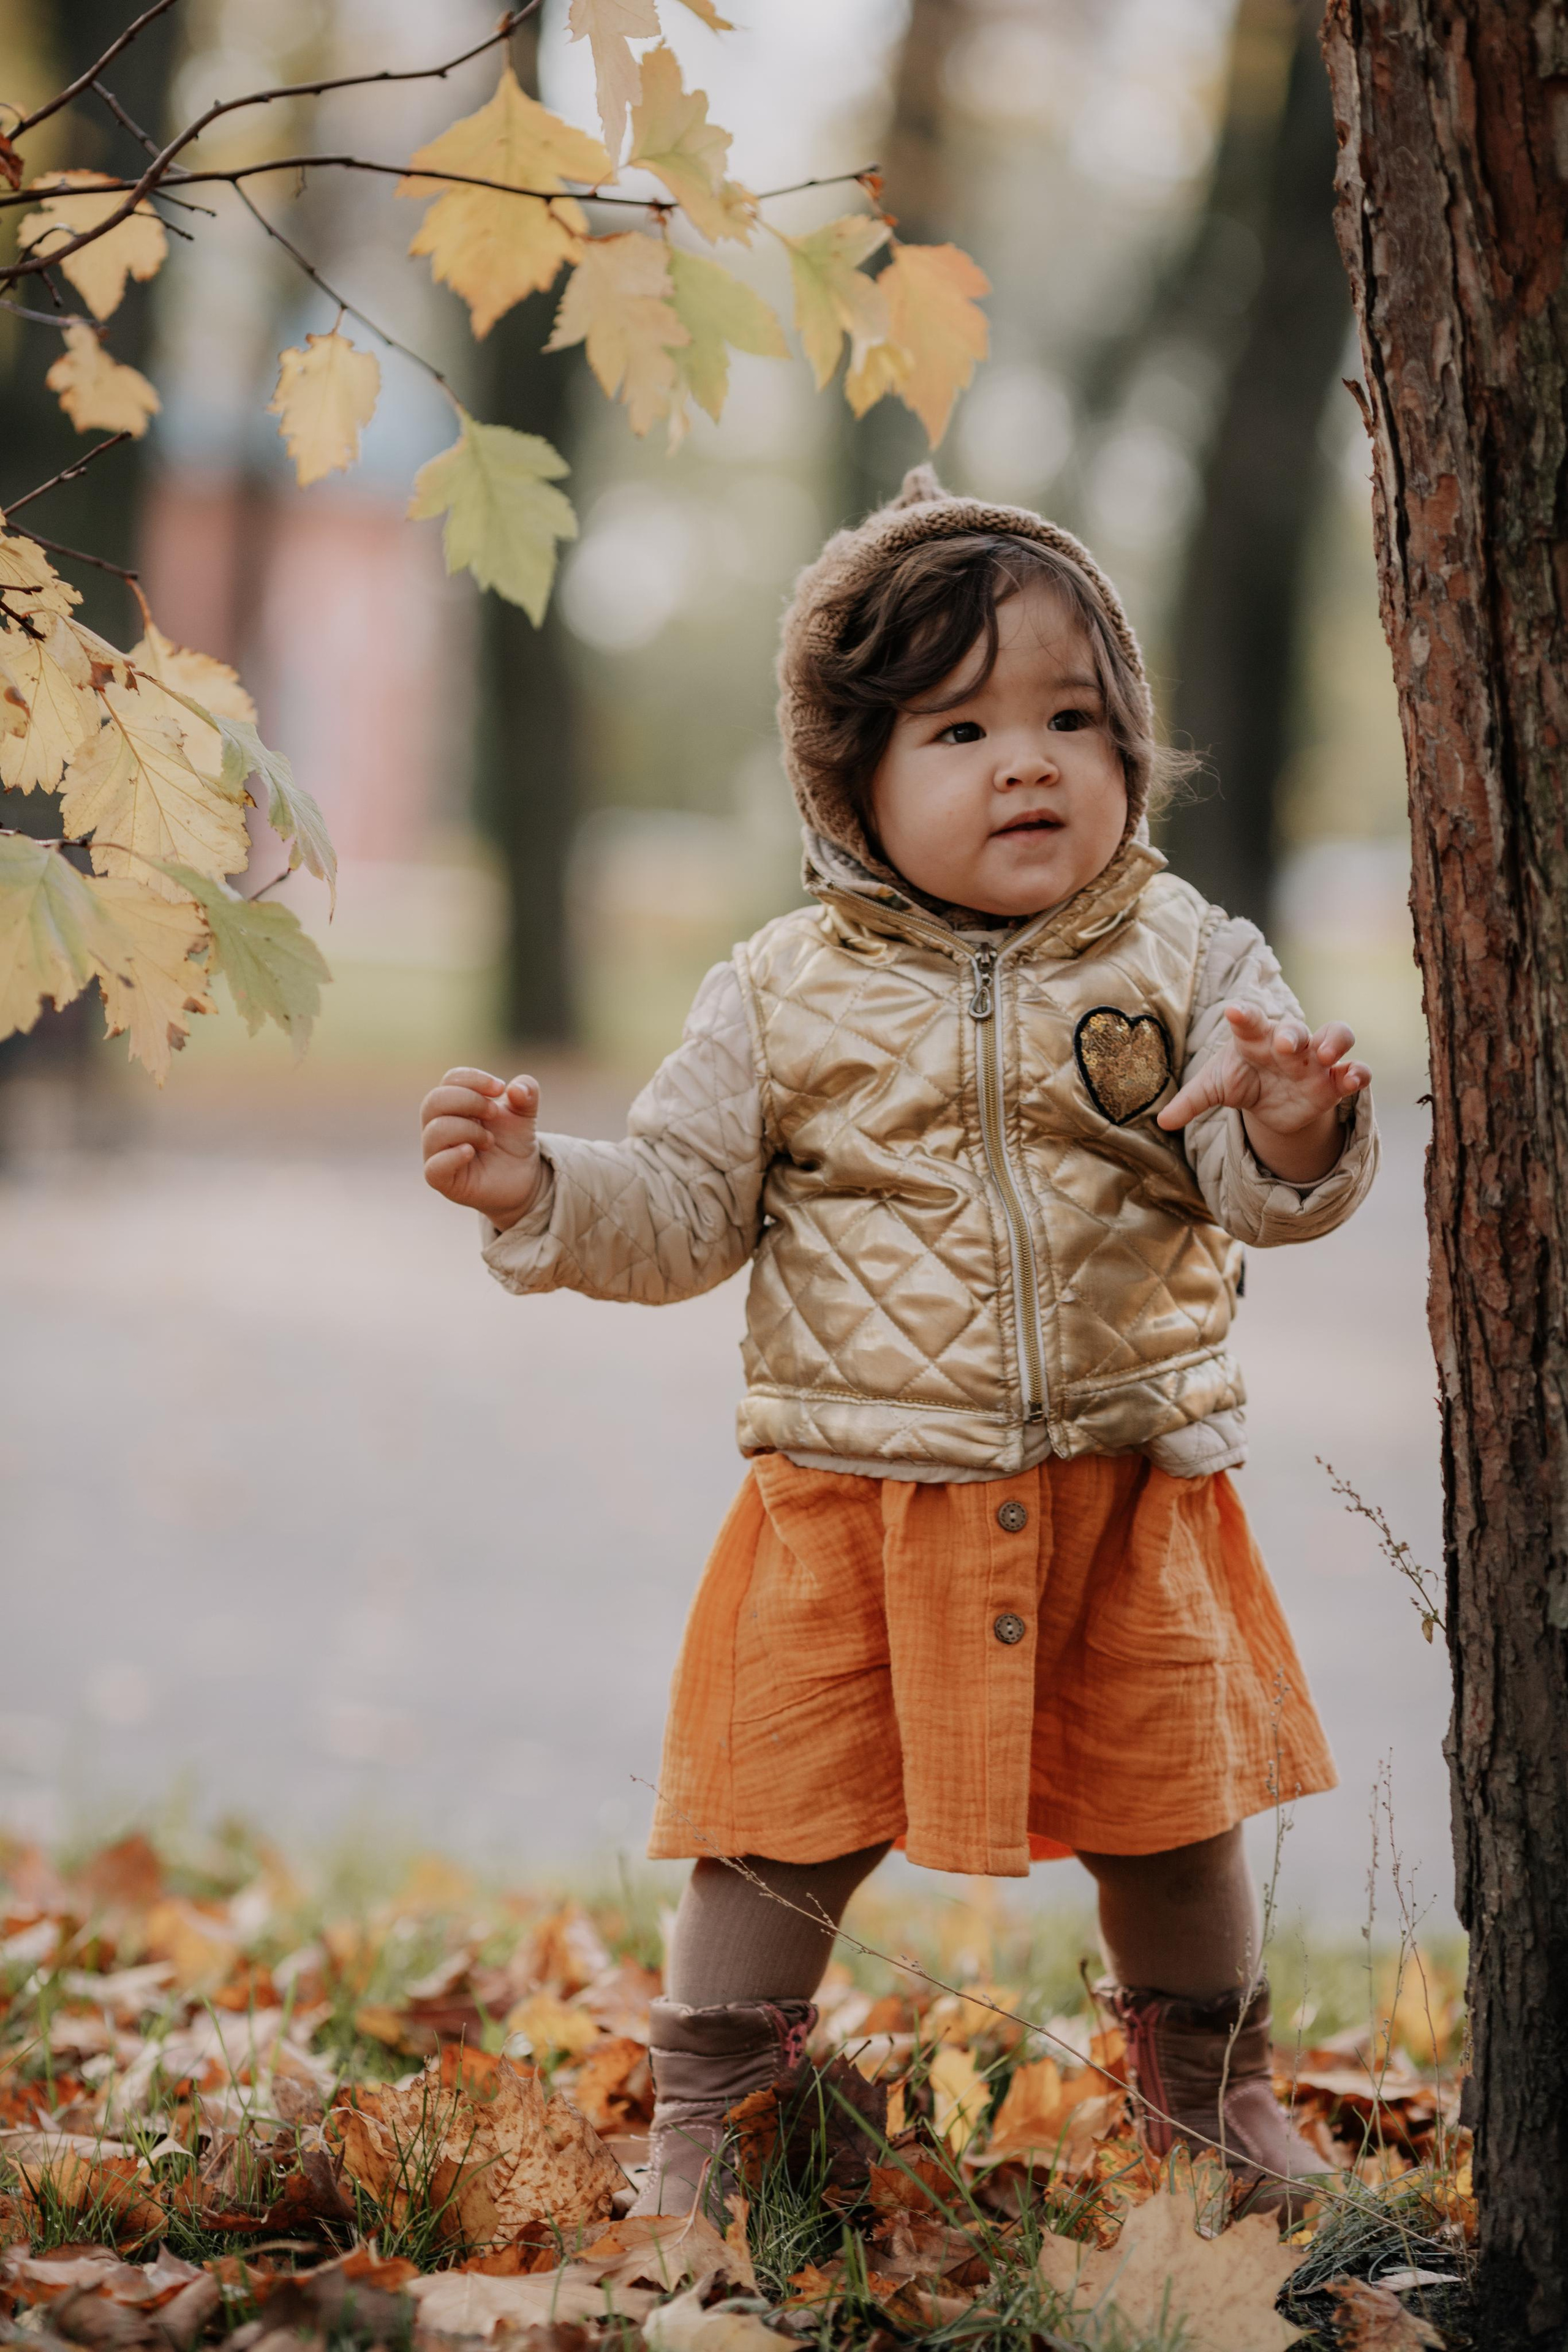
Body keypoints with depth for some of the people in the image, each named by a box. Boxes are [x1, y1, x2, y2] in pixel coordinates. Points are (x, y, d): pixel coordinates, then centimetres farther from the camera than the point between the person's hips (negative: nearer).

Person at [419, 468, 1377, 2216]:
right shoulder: (784, 999, -1)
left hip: (1128, 1491, 1)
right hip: (855, 1499, -1)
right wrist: (538, 1193, -15)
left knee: (1170, 1816, 14)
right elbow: (681, 1214, 3)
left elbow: (1263, 1188, -10)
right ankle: (700, 2125, 21)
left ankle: (1210, 2090, 38)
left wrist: (1298, 1132, -33)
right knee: (783, 1825, 4)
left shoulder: (1185, 963, -2)